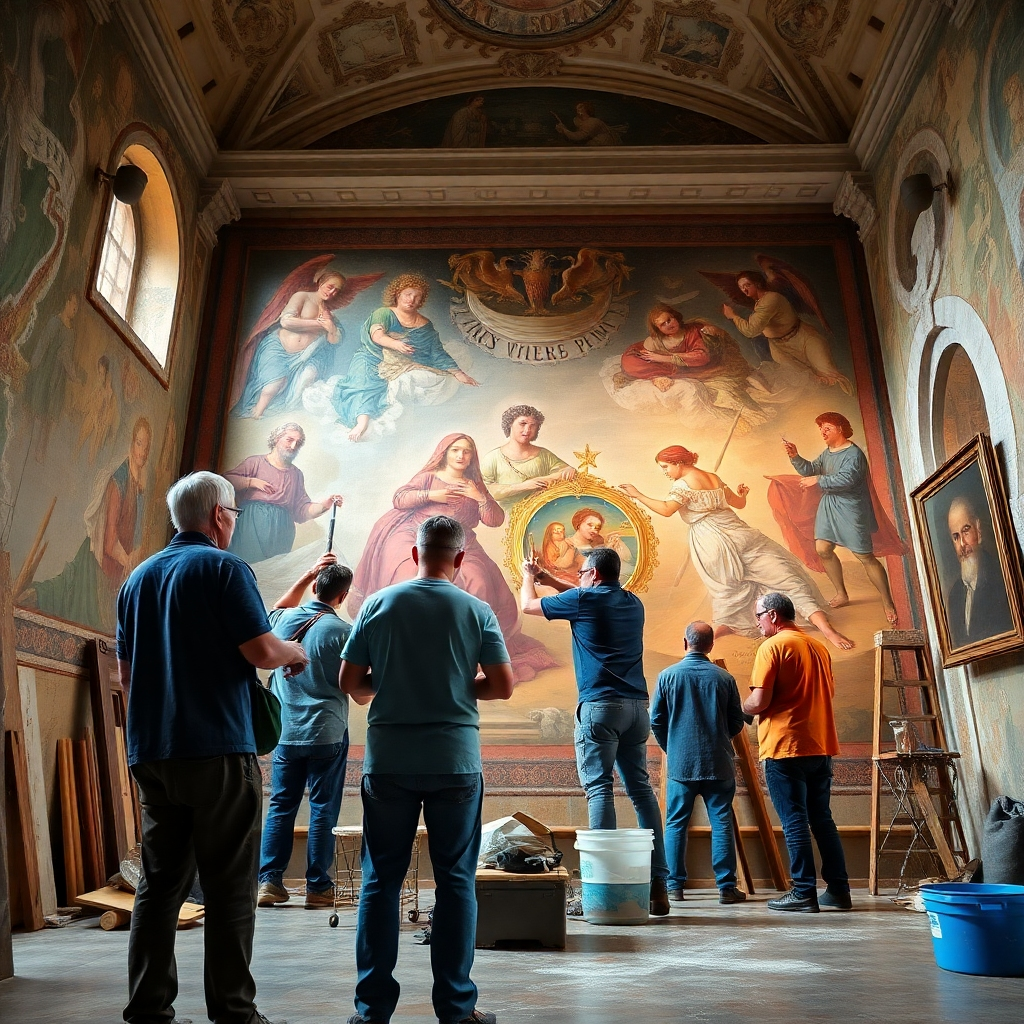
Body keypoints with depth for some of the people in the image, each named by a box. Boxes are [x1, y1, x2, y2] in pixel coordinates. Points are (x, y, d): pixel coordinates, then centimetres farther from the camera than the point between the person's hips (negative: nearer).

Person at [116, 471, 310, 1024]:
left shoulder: (139, 577, 14)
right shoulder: (223, 566, -8)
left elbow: (125, 672, 17)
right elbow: (262, 650, -16)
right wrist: (296, 652, 4)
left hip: (151, 752, 7)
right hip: (217, 749, -7)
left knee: (159, 885, 13)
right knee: (230, 889, 2)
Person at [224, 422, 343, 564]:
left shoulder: (297, 474, 20)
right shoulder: (256, 462, 9)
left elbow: (302, 510, 14)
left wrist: (323, 505, -2)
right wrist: (252, 482, -10)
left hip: (280, 534, 3)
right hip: (251, 525, -3)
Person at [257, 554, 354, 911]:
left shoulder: (284, 620, 1)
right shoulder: (342, 631, -13)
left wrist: (310, 573, 26)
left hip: (285, 732, 4)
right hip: (326, 734, -4)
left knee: (280, 807, 12)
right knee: (323, 810, 4)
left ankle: (269, 881, 14)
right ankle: (318, 887, 10)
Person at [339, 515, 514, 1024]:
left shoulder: (379, 604, -1)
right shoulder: (476, 610, -3)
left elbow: (350, 683, 0)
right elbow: (502, 686, -3)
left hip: (388, 762, 1)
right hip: (455, 762, 0)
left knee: (382, 880, 11)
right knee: (455, 880, 9)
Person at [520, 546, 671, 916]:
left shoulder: (584, 599, -3)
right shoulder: (633, 604, 16)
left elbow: (528, 605, 11)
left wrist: (528, 577, 33)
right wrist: (548, 579, 40)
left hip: (600, 705, -7)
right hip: (637, 706, 7)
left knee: (599, 788, -6)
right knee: (641, 788, 8)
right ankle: (657, 882, 9)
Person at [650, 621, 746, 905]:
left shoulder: (668, 675, -4)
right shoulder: (724, 677, -1)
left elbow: (655, 721, 0)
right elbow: (737, 723, 5)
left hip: (680, 763, 0)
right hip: (718, 764, 1)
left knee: (675, 825, 8)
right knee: (722, 824, 8)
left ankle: (674, 886, 12)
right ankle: (726, 887, 10)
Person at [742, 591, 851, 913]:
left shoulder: (772, 647, -10)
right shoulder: (819, 647, 13)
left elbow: (759, 702, -16)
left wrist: (740, 709, 4)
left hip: (785, 747, -7)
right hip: (821, 746, 7)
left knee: (795, 822, 0)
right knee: (822, 819, 14)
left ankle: (804, 893, 4)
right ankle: (838, 890, 17)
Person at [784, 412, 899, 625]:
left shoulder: (853, 454, -15)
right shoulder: (827, 453, 12)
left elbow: (847, 479, -28)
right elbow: (810, 470, 9)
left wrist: (818, 480, -24)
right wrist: (795, 456, -6)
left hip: (850, 509, -8)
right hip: (828, 507, 8)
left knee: (865, 557, -6)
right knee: (823, 550, 5)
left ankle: (888, 604, 5)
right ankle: (841, 594, 22)